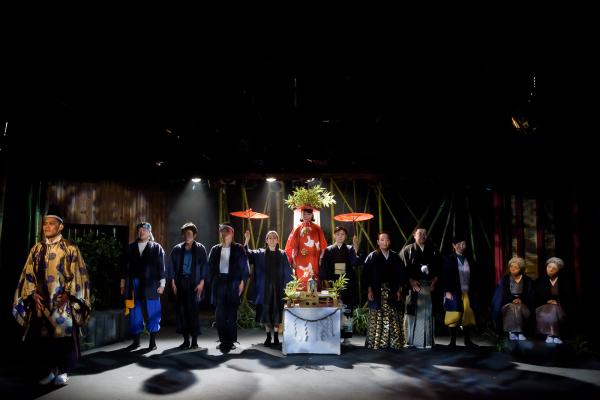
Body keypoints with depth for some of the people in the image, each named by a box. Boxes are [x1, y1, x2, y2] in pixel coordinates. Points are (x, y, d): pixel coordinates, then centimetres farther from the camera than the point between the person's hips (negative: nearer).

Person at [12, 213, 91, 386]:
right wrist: (33, 294, -4)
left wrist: (68, 294, -13)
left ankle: (62, 371, 14)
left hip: (62, 302, -3)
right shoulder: (37, 249, 9)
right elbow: (28, 274, 9)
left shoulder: (70, 248, -1)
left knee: (63, 336, 0)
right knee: (41, 337, 4)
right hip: (41, 301, 3)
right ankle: (48, 371, 19)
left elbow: (78, 274, -4)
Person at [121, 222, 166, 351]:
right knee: (134, 313, 8)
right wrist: (123, 283, 10)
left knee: (152, 314, 1)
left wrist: (161, 284, -6)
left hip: (151, 286, -3)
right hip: (134, 285, 3)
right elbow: (126, 266, 13)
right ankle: (136, 341, 21)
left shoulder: (156, 248, 3)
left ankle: (153, 342, 11)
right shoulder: (131, 247, 11)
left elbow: (161, 266, 0)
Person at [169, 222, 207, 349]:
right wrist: (173, 282, 0)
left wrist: (201, 282, -8)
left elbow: (204, 266, 0)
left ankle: (194, 340, 4)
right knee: (181, 311, 2)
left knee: (193, 310, -6)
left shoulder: (200, 248, 4)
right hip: (180, 283, 3)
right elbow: (172, 266, 9)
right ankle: (186, 340, 12)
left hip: (194, 283, -3)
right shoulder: (177, 249, 10)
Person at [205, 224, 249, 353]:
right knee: (219, 313, 1)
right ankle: (223, 340, 11)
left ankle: (230, 341, 10)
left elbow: (244, 266, 3)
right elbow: (210, 267, 11)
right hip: (218, 283, 2)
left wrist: (242, 282, -4)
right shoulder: (215, 249, 10)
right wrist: (210, 282, 4)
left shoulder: (238, 249, 3)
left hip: (233, 283, -2)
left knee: (231, 314, 0)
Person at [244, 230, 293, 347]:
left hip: (278, 287, -1)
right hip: (265, 287, 1)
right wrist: (247, 240, -20)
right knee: (266, 311, 4)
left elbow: (287, 272, 2)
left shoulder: (282, 255, 3)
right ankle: (268, 336, 14)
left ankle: (276, 336, 12)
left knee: (276, 311, 2)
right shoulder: (260, 253, 5)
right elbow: (247, 254, -8)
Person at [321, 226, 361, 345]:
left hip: (347, 283, 0)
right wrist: (326, 282, -4)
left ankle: (346, 336, 5)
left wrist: (356, 249, -20)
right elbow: (324, 267, 6)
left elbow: (355, 264, -9)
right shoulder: (328, 250, 10)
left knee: (347, 310, -2)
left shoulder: (350, 249, 7)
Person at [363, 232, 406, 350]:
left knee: (393, 319, 0)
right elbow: (366, 275, -1)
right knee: (377, 318, -2)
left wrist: (399, 290, 3)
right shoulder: (372, 257, 1)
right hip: (377, 293, -2)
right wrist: (369, 291, -7)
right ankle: (375, 342, 5)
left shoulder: (395, 257, 9)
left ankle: (394, 342, 8)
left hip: (393, 292, 2)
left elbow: (401, 274, 10)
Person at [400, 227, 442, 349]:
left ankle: (426, 341, 8)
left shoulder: (433, 251, 14)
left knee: (427, 314, 2)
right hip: (413, 286, -3)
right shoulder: (407, 250, 5)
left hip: (429, 286, 3)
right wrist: (411, 281, -13)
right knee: (413, 314, -3)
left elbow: (438, 267, 11)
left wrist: (434, 281, -3)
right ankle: (410, 340, 3)